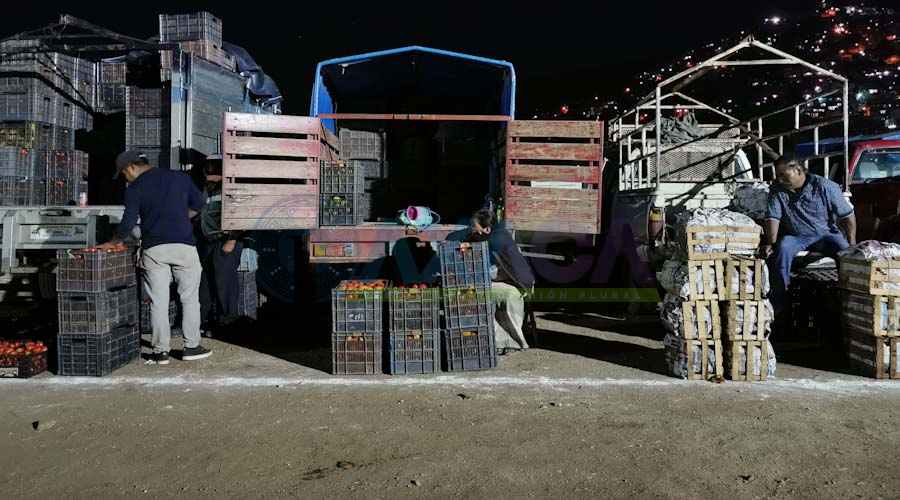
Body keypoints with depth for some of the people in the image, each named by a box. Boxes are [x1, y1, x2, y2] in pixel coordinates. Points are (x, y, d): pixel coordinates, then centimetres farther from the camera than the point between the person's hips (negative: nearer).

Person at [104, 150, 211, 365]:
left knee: (158, 301, 5)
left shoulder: (135, 188, 2)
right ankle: (191, 347, 10)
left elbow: (128, 223, -3)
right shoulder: (180, 177, 10)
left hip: (153, 249, -1)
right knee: (189, 298, 8)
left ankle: (161, 351, 9)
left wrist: (113, 242, 11)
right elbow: (198, 204, 16)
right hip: (183, 245, 1)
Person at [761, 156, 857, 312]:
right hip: (795, 237, 1)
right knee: (782, 249, -31)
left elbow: (847, 216, -5)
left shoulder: (825, 187, -10)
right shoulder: (777, 189, -3)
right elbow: (773, 217, -9)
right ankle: (778, 308, -26)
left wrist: (852, 244, -8)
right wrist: (771, 243, -22)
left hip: (825, 234, 0)